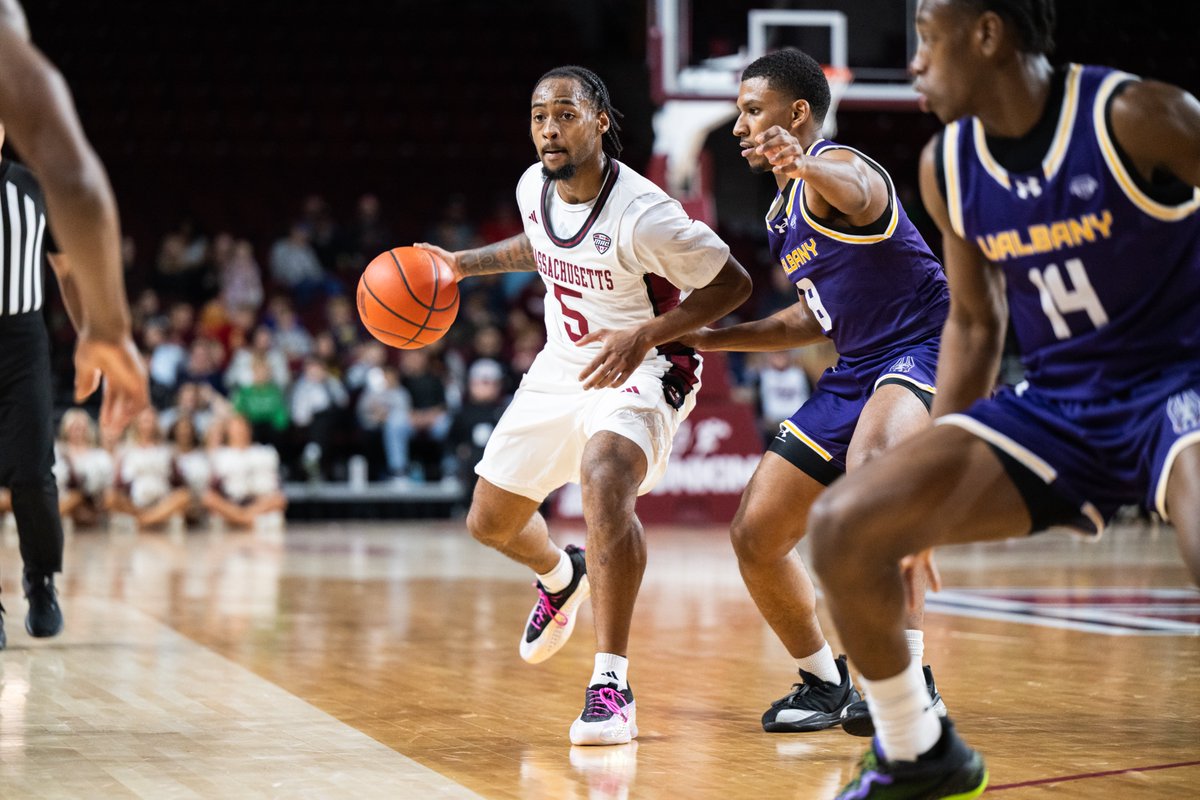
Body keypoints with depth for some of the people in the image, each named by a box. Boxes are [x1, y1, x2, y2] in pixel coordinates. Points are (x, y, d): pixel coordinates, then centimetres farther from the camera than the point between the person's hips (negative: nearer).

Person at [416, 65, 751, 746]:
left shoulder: (641, 214, -27)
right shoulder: (534, 187, -5)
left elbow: (733, 283, -19)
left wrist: (646, 335, -29)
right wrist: (464, 264, 8)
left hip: (638, 370, -7)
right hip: (561, 366, 7)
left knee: (604, 479, -38)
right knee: (490, 522, 14)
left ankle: (612, 685, -33)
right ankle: (561, 576, 52)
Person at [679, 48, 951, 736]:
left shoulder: (834, 168, -12)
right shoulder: (785, 211, 17)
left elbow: (860, 192, -40)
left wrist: (807, 167, -62)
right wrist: (712, 338, 24)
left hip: (925, 348, -10)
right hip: (857, 370, 10)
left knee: (869, 469, -41)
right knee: (756, 536, 7)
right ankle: (825, 684, 26)